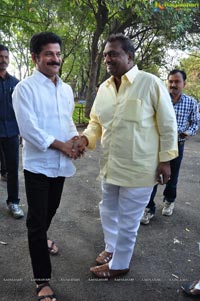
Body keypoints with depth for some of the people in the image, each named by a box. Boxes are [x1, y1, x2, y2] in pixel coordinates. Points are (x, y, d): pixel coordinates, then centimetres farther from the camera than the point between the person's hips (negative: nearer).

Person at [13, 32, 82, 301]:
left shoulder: (66, 89, 10)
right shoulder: (25, 88, -10)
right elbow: (29, 129, -18)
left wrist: (75, 139, -3)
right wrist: (61, 145, -13)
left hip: (61, 163, 6)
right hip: (38, 164, -6)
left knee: (50, 211, 22)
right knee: (37, 220, 2)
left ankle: (41, 238, 53)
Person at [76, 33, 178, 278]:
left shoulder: (150, 84, -12)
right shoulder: (103, 88, 5)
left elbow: (168, 125, -8)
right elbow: (96, 121, 13)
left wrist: (165, 159, -8)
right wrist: (86, 138, -7)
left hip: (138, 168, -6)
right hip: (110, 165, 6)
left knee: (127, 219, 9)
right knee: (108, 211, 22)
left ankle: (119, 264, 32)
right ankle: (111, 248, 48)